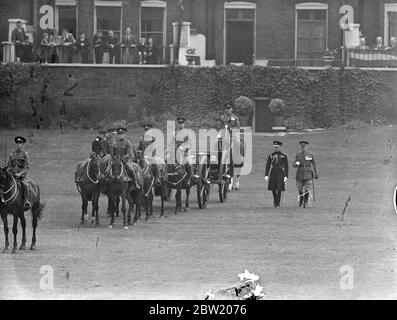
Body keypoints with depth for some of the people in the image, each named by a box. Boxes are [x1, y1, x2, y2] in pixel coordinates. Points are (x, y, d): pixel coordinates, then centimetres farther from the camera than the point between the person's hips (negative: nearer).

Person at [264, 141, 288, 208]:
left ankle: (277, 203, 1)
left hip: (280, 173, -2)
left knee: (279, 189, -7)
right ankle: (275, 200, 31)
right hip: (272, 173, 2)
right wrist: (266, 175, -2)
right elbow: (267, 166, 4)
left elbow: (286, 167, 0)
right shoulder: (271, 155, 5)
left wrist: (286, 177, -8)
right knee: (273, 189, 7)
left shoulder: (284, 156, 1)